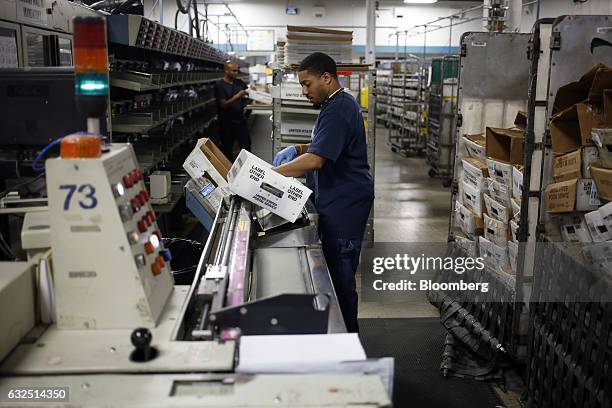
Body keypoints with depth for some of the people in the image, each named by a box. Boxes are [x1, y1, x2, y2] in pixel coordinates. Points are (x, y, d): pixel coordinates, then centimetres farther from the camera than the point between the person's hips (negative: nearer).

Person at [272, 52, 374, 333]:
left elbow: (315, 160, -28)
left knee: (340, 272, -2)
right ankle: (344, 330, 29)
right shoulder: (340, 104, 15)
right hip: (337, 201, 11)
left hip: (345, 202, -11)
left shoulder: (338, 110, -20)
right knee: (338, 270, 17)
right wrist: (302, 149, 9)